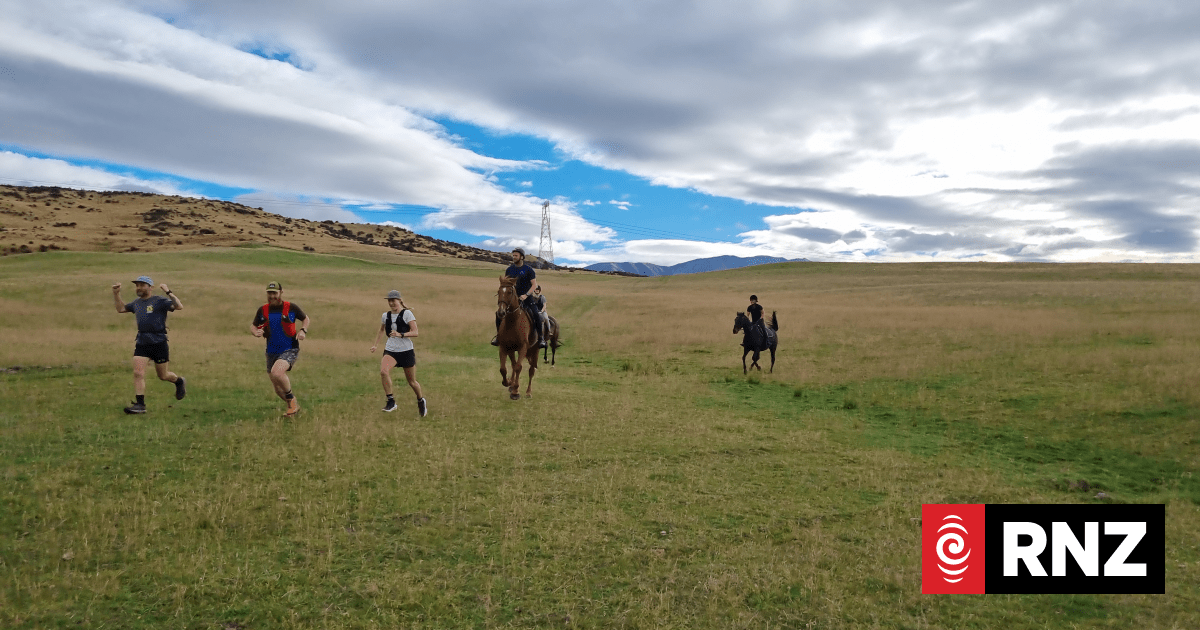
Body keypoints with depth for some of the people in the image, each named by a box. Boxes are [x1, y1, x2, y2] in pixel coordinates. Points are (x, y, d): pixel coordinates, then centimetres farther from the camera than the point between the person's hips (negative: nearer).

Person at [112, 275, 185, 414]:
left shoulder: (159, 301, -7)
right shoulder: (136, 303, 13)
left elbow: (179, 306, -21)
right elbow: (121, 308, 31)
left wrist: (168, 292, -27)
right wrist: (116, 294, 21)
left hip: (159, 343, -5)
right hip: (141, 344, 5)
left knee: (163, 376, 8)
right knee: (138, 373, -7)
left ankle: (179, 382, 40)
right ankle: (140, 405, -4)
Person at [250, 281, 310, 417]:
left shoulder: (292, 307, -6)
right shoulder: (262, 310, 2)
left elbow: (306, 319, 9)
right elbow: (253, 326, 13)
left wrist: (303, 330, -11)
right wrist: (255, 332, -11)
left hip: (290, 350, -5)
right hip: (272, 352, 5)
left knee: (276, 373, -32)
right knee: (278, 389, 10)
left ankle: (291, 399, -9)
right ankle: (293, 406, 37)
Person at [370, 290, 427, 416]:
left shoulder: (407, 314, -8)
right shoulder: (386, 315, 7)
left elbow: (415, 332, -14)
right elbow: (381, 330, 27)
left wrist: (401, 335, -27)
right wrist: (375, 344, 21)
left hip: (406, 351, -3)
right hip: (390, 350, 3)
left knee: (412, 381, 7)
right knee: (383, 371, -27)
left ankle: (421, 401, 36)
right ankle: (391, 401, -15)